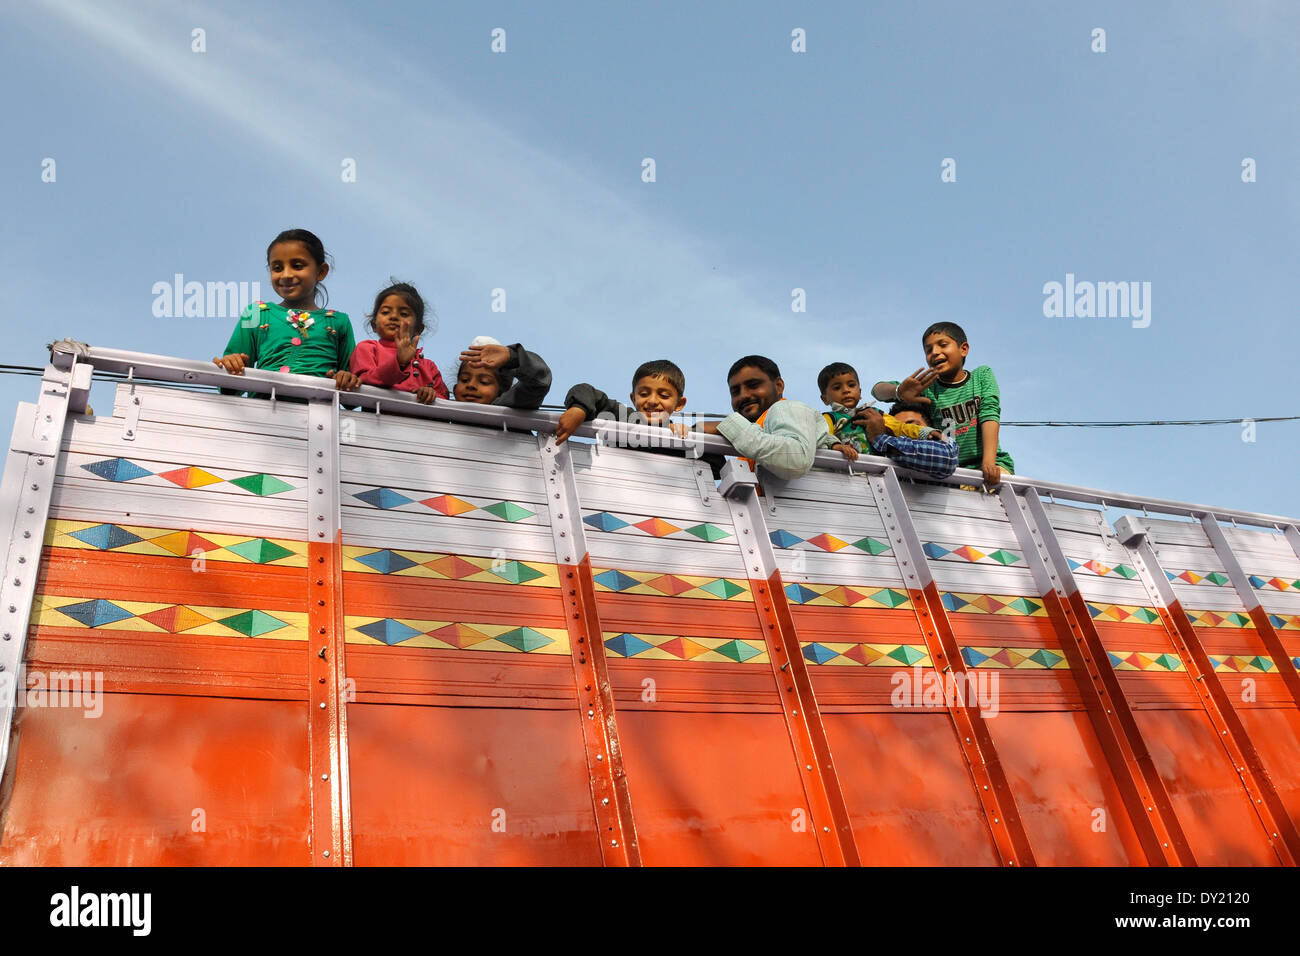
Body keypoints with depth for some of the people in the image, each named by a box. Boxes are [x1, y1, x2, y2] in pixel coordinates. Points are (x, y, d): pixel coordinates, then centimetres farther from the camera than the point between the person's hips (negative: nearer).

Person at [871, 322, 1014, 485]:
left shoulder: (982, 375, 9)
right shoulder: (926, 387, 5)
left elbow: (989, 414, -4)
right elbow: (878, 389, -3)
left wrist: (989, 462, -19)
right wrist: (898, 391, -28)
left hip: (992, 463, 0)